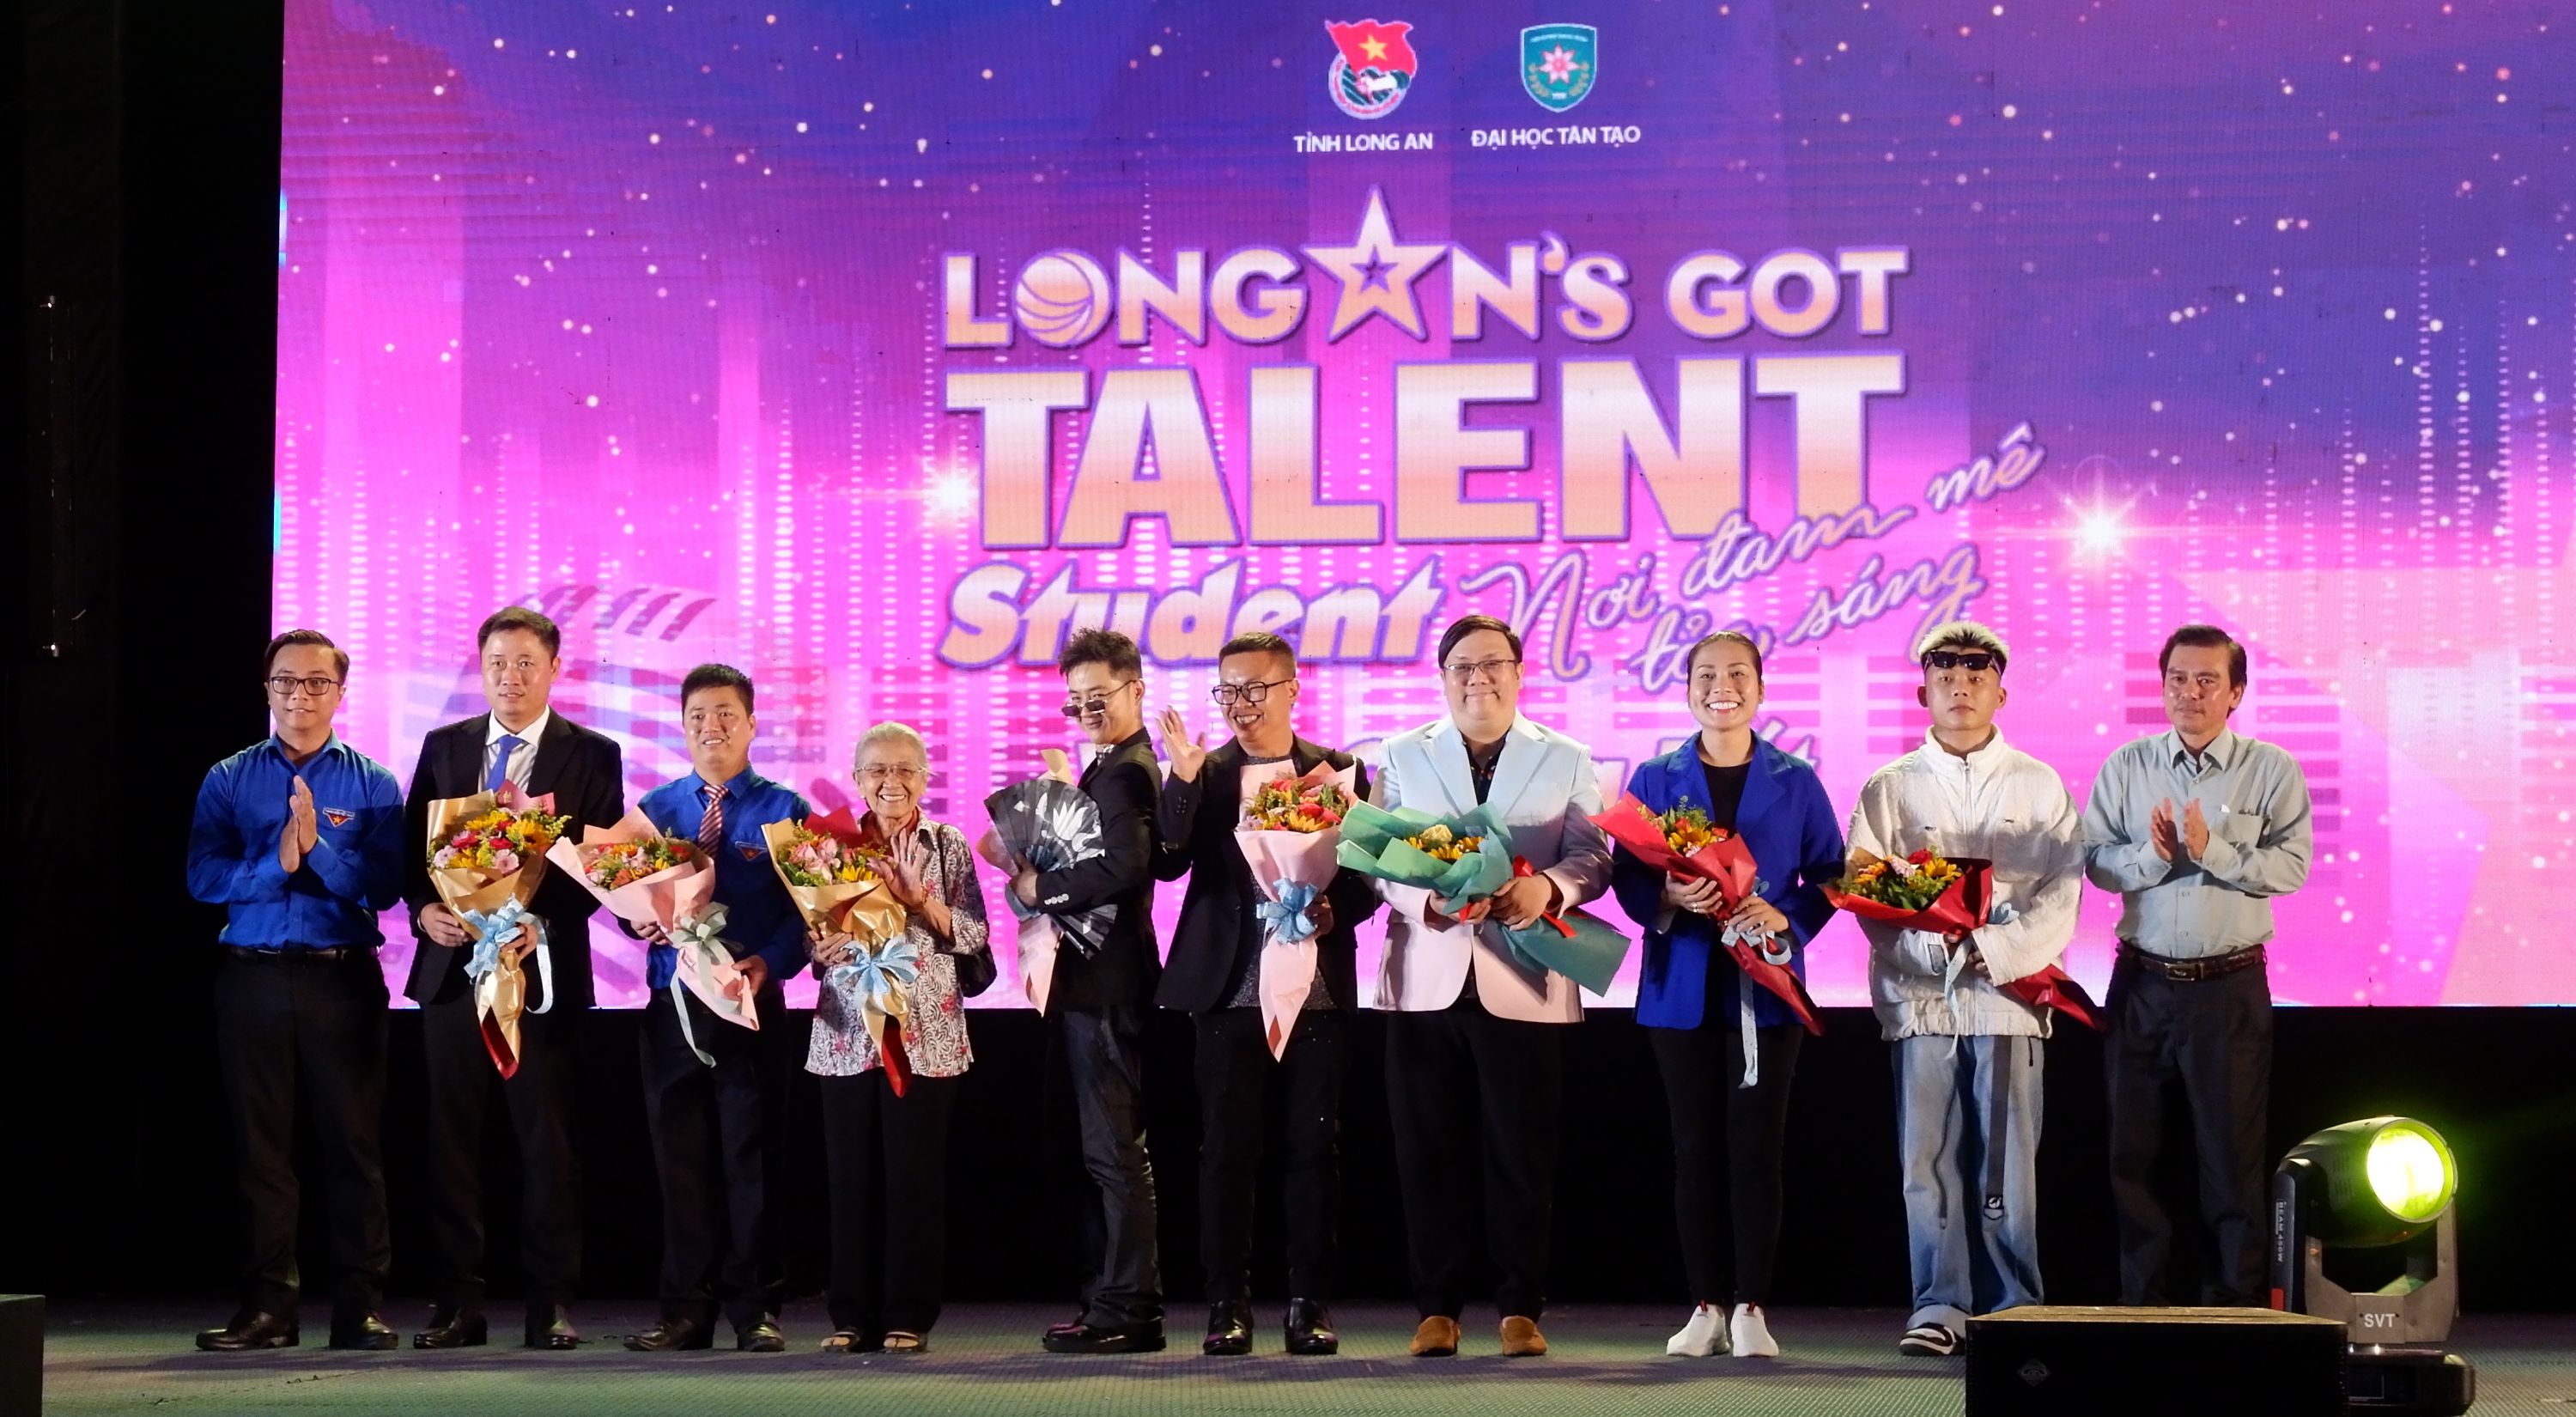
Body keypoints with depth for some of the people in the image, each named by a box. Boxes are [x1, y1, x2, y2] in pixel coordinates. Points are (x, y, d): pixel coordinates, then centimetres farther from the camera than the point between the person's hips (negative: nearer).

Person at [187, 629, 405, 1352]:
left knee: (353, 1142, -1)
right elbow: (204, 877, -3)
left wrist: (318, 846, -18)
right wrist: (276, 864, -17)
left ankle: (360, 1306, 2)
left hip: (343, 979, -1)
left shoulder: (372, 784, 6)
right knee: (261, 1145, 3)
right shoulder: (227, 780, 9)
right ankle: (267, 1306, 7)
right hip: (252, 977, 1)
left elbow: (385, 885, -6)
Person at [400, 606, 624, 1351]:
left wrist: (543, 923, -17)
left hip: (543, 966, -3)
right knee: (453, 1140, 4)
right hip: (452, 963, 3)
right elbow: (411, 847, 12)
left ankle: (550, 1306, 4)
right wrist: (425, 909, -7)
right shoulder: (443, 746, 12)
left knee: (548, 1141, 0)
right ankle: (457, 1304, 9)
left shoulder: (592, 756, 2)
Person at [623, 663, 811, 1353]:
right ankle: (686, 1310, 10)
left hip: (750, 1002, -3)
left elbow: (807, 905, -3)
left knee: (749, 1154, -1)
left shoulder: (784, 809, 2)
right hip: (671, 1003, 3)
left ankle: (755, 1310, 4)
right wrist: (644, 919, -12)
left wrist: (769, 963, -19)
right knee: (679, 1157, 5)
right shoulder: (654, 807, 12)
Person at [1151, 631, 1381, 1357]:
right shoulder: (1203, 774, 7)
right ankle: (1228, 1305, 5)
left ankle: (1311, 1304, 8)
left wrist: (1336, 908, -15)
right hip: (1228, 990, 0)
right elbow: (1168, 862, -6)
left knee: (1315, 1147, 2)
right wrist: (1184, 780, -19)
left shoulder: (1339, 771, 7)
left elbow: (1370, 872, 5)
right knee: (1225, 1149, 0)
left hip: (1317, 990, 0)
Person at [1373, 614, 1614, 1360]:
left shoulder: (1567, 759, 10)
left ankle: (1521, 1307, 8)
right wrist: (1427, 899, -18)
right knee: (1429, 1152, 2)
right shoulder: (1402, 756, 11)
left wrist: (1548, 887, -22)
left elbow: (1592, 856, 0)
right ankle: (1436, 1306, 10)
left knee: (1521, 1155, 1)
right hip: (1428, 980, 1)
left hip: (1524, 984, -1)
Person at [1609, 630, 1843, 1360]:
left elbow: (1828, 875, 4)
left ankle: (1751, 1307, 6)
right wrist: (1668, 900, -18)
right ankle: (1706, 1307, 11)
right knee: (1694, 1148, 4)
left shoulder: (1794, 782, 5)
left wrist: (1784, 918, -14)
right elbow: (1627, 876, 3)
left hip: (1764, 988, -1)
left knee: (1756, 1147, -2)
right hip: (1683, 987, 1)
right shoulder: (1656, 779, 6)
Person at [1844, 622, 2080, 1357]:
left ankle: (2016, 1309, 3)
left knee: (2007, 1164, -3)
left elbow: (2061, 896, 3)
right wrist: (1931, 945, -14)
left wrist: (1994, 951, -12)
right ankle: (1940, 1305, 3)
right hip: (1919, 998, 1)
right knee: (1927, 1161, -2)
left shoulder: (2040, 787, 11)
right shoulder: (1889, 790, 12)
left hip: (2008, 995, -1)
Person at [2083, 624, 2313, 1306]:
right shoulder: (2128, 766, 6)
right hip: (2143, 981, 3)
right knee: (2132, 1147, 6)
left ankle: (2234, 1299, 9)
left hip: (2230, 987, -3)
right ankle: (2140, 1299, 15)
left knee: (2233, 1149, 1)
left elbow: (2292, 866, -11)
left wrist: (2212, 851, -22)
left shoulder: (2272, 771, -1)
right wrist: (2150, 856, -17)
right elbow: (2095, 859, 1)